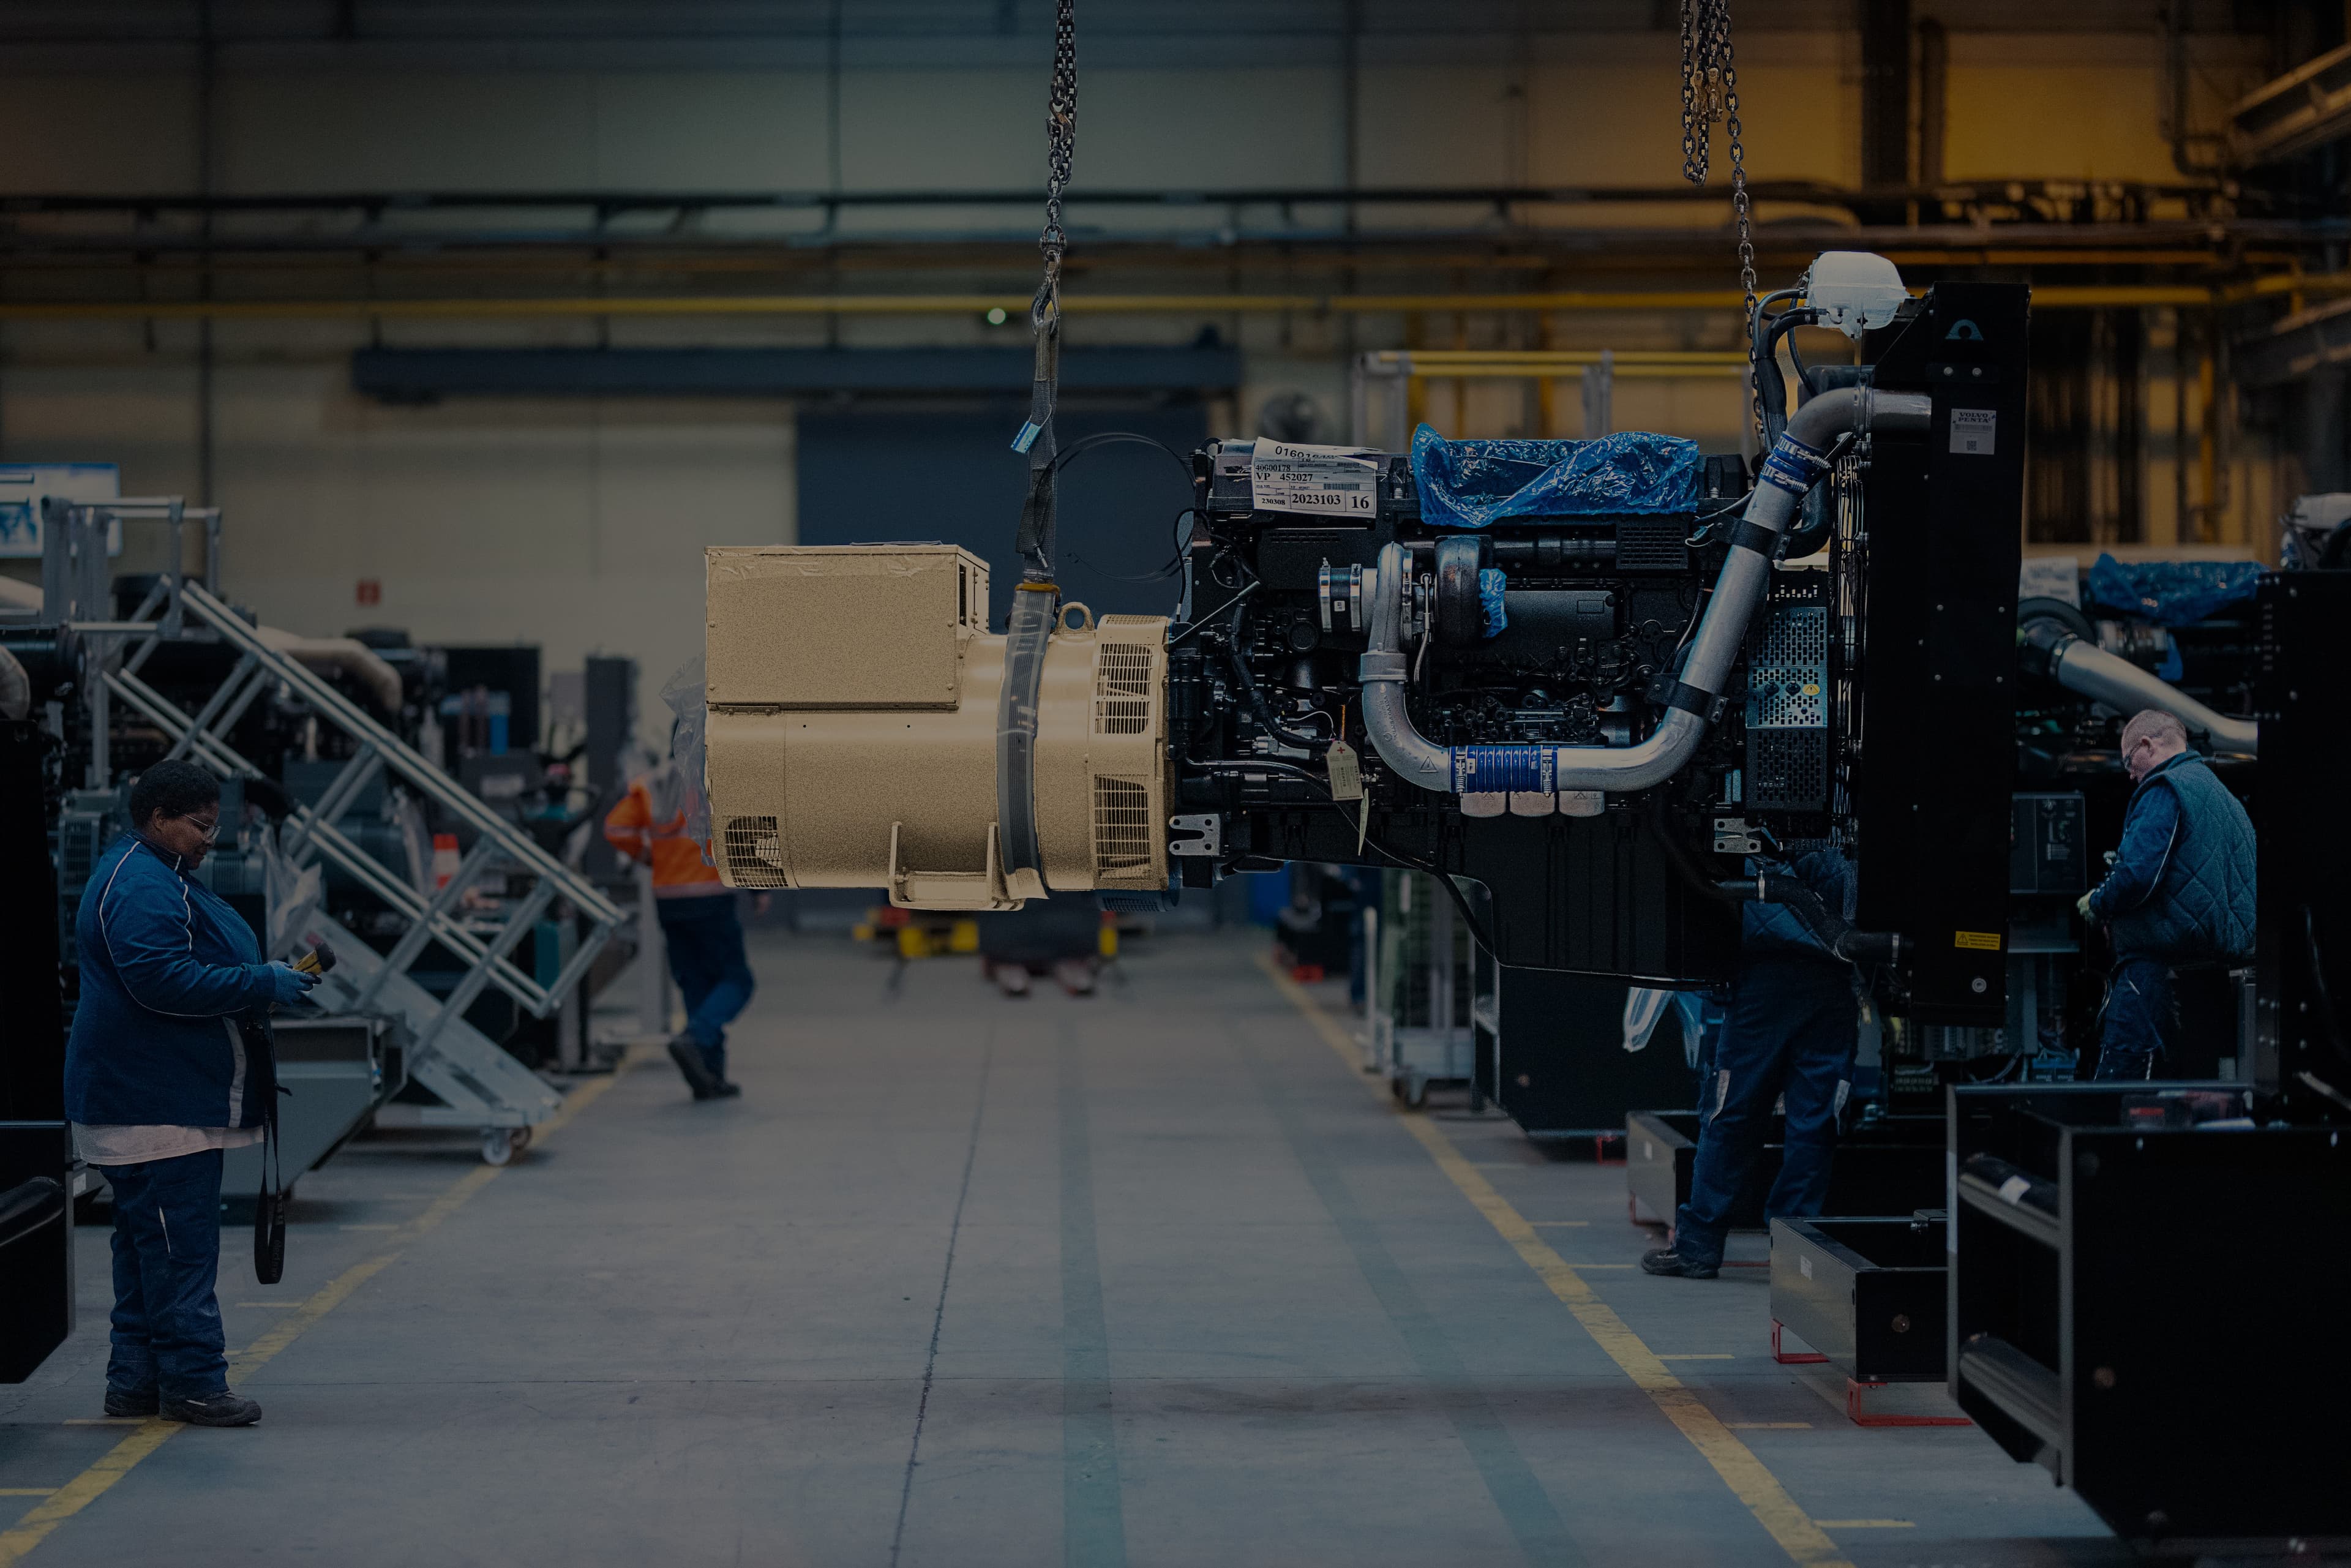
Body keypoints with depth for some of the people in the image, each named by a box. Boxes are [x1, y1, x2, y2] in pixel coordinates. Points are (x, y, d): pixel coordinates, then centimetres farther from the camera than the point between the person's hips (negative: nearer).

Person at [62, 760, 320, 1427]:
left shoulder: (159, 878, 21)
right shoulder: (142, 888, -16)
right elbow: (163, 979, -26)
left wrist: (268, 980, 13)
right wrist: (261, 985, -21)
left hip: (164, 1095, 12)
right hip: (157, 1104, -12)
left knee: (150, 1242, 13)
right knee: (181, 1243, -10)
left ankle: (134, 1381, 18)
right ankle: (192, 1381, -8)